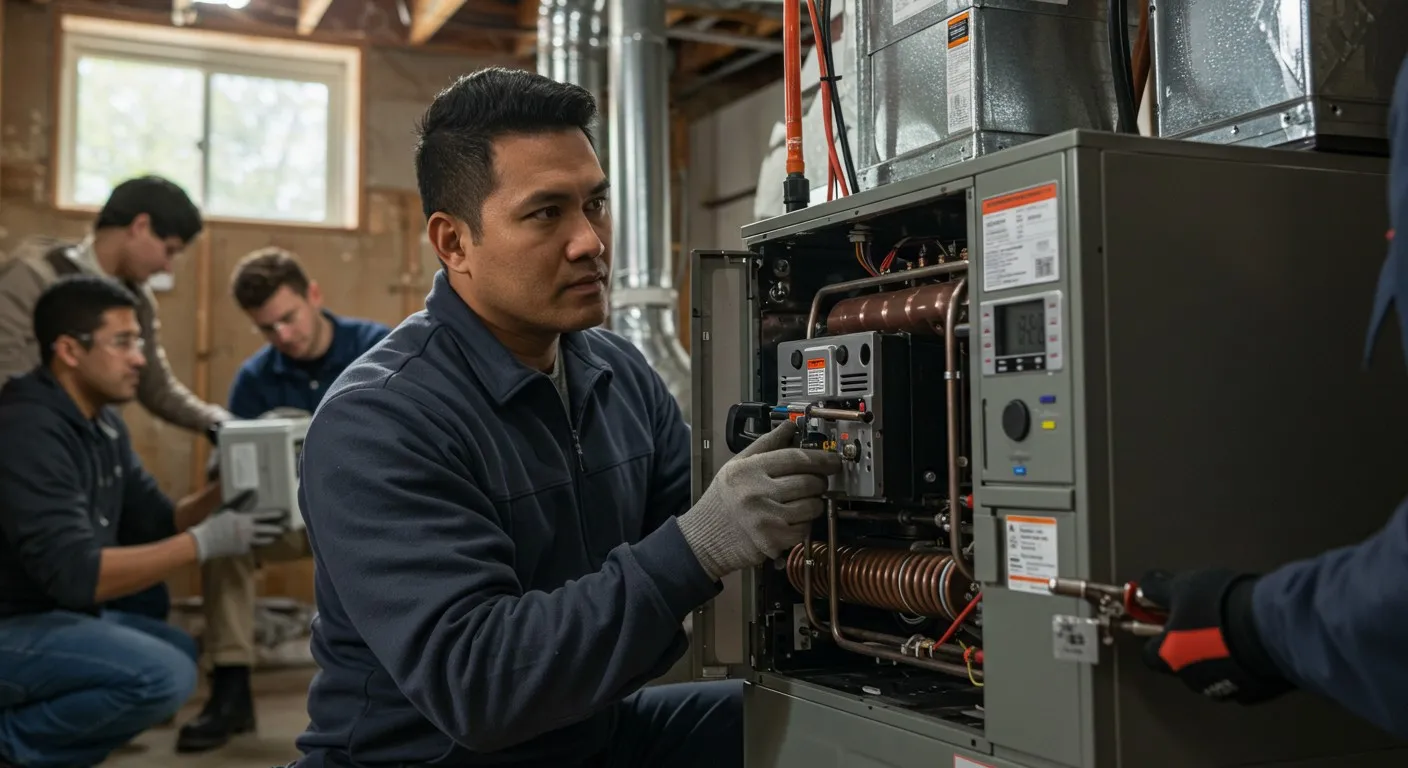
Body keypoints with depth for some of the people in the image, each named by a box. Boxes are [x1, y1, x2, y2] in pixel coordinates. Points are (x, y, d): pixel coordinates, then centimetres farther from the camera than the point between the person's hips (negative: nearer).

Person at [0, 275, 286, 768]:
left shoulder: (102, 425, 7)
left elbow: (154, 523, 12)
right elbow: (76, 575, -28)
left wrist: (224, 495, -6)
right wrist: (204, 543, -26)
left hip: (53, 615, 10)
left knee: (178, 650, 14)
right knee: (163, 675, -23)